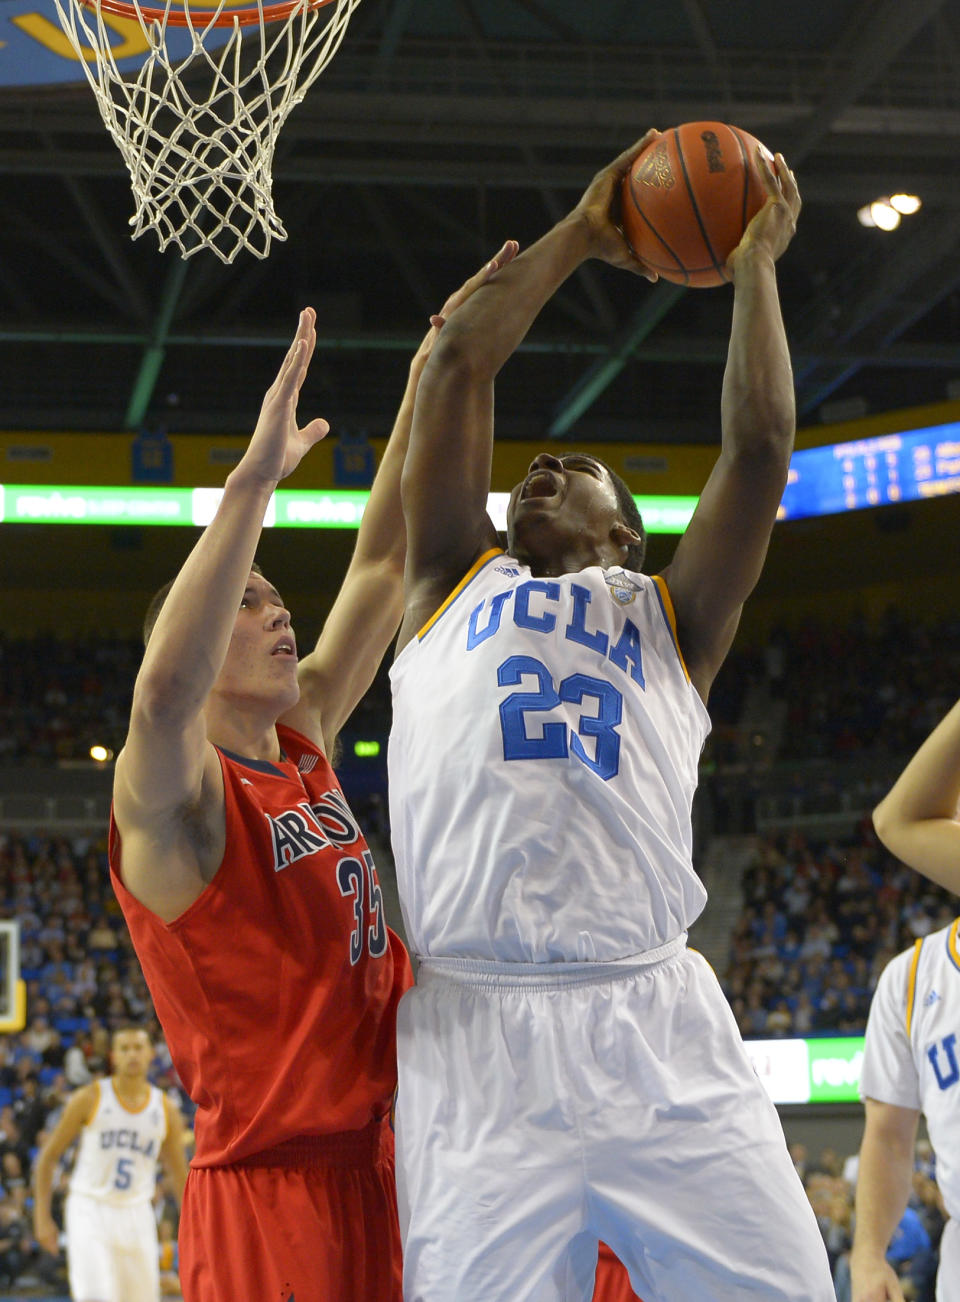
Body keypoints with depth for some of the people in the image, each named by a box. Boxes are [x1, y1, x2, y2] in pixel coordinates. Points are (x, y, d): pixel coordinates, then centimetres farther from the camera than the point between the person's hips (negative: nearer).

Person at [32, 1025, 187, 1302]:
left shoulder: (166, 1110, 5)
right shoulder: (89, 1099, -4)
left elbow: (181, 1175, 13)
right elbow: (48, 1157, 2)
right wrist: (42, 1217, -3)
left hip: (137, 1216, 4)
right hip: (90, 1209, -4)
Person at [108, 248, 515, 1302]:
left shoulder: (304, 747, 11)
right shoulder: (173, 794, -10)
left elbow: (382, 563, 12)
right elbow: (162, 689, -33)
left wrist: (432, 379, 6)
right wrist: (256, 476, -35)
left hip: (374, 1167, 8)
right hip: (268, 1188, -8)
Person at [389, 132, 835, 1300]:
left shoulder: (668, 615, 22)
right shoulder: (452, 586, 22)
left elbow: (760, 449, 10)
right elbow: (459, 360, 17)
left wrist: (753, 267, 18)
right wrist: (580, 235, 25)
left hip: (658, 1036, 1)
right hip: (476, 1033, -1)